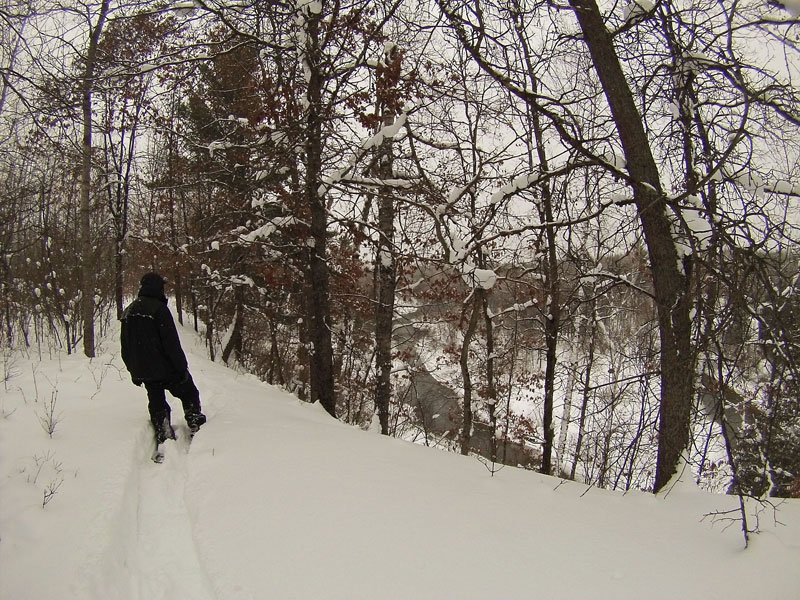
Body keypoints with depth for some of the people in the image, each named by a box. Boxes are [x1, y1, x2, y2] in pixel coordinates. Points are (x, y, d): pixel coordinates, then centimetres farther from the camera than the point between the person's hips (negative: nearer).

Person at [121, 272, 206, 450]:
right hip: (165, 367, -6)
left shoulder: (128, 312, 9)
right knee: (189, 394, 12)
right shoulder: (159, 309, -16)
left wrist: (133, 371, 22)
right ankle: (195, 425, 15)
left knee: (156, 404, 13)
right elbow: (171, 342, -18)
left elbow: (125, 347, 15)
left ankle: (162, 439, 11)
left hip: (143, 372, 7)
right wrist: (182, 367, -13)